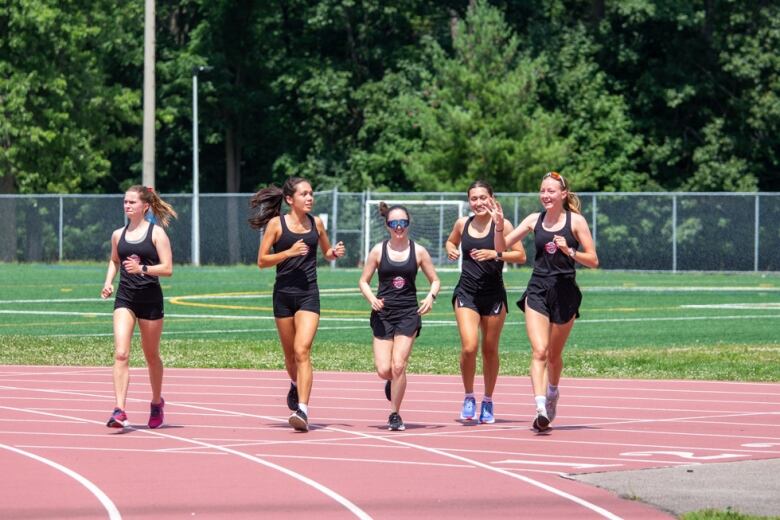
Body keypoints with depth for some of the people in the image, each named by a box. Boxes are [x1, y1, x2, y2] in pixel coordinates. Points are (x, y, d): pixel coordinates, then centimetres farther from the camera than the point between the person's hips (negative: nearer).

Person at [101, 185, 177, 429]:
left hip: (150, 298, -2)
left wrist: (142, 269, -23)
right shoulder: (118, 235, 9)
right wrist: (108, 281, 10)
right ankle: (120, 411, -22)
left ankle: (157, 403, 36)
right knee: (121, 354, -15)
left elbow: (167, 268, -9)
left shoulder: (156, 233, -3)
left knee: (151, 355, 12)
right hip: (124, 298, 2)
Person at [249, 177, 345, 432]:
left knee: (302, 351, -16)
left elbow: (326, 252, 21)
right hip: (284, 294, 0)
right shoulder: (277, 224, -2)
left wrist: (335, 252, -2)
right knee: (290, 354, 13)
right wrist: (289, 252, -17)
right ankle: (296, 386, 46)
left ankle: (302, 410, -24)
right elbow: (262, 260, -3)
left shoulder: (316, 223, 6)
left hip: (308, 294, 0)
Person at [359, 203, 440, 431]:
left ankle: (395, 415, 1)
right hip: (383, 313, 1)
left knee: (398, 366, -13)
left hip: (408, 313, -1)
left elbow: (435, 280, 9)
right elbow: (364, 281, 7)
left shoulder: (418, 251, 2)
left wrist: (431, 296, -12)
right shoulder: (378, 251, 2)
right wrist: (372, 299, -13)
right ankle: (392, 382, 31)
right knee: (383, 370, -7)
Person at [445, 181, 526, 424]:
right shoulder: (462, 224, 4)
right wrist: (451, 250, 2)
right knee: (469, 347, -15)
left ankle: (487, 402, 24)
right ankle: (469, 397, 4)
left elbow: (521, 256, -6)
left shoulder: (502, 225, -4)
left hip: (494, 294, -1)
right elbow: (451, 242, 24)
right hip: (467, 293, 1)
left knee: (490, 350, 8)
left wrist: (495, 254, -19)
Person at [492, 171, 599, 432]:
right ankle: (541, 408, -26)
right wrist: (499, 224, -9)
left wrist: (569, 251, -20)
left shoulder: (576, 221, -3)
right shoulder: (535, 220, 6)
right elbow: (502, 246, 8)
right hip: (537, 291, 1)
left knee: (554, 354, 13)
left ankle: (553, 393, 42)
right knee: (539, 351, -16)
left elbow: (593, 260, -4)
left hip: (565, 293, -1)